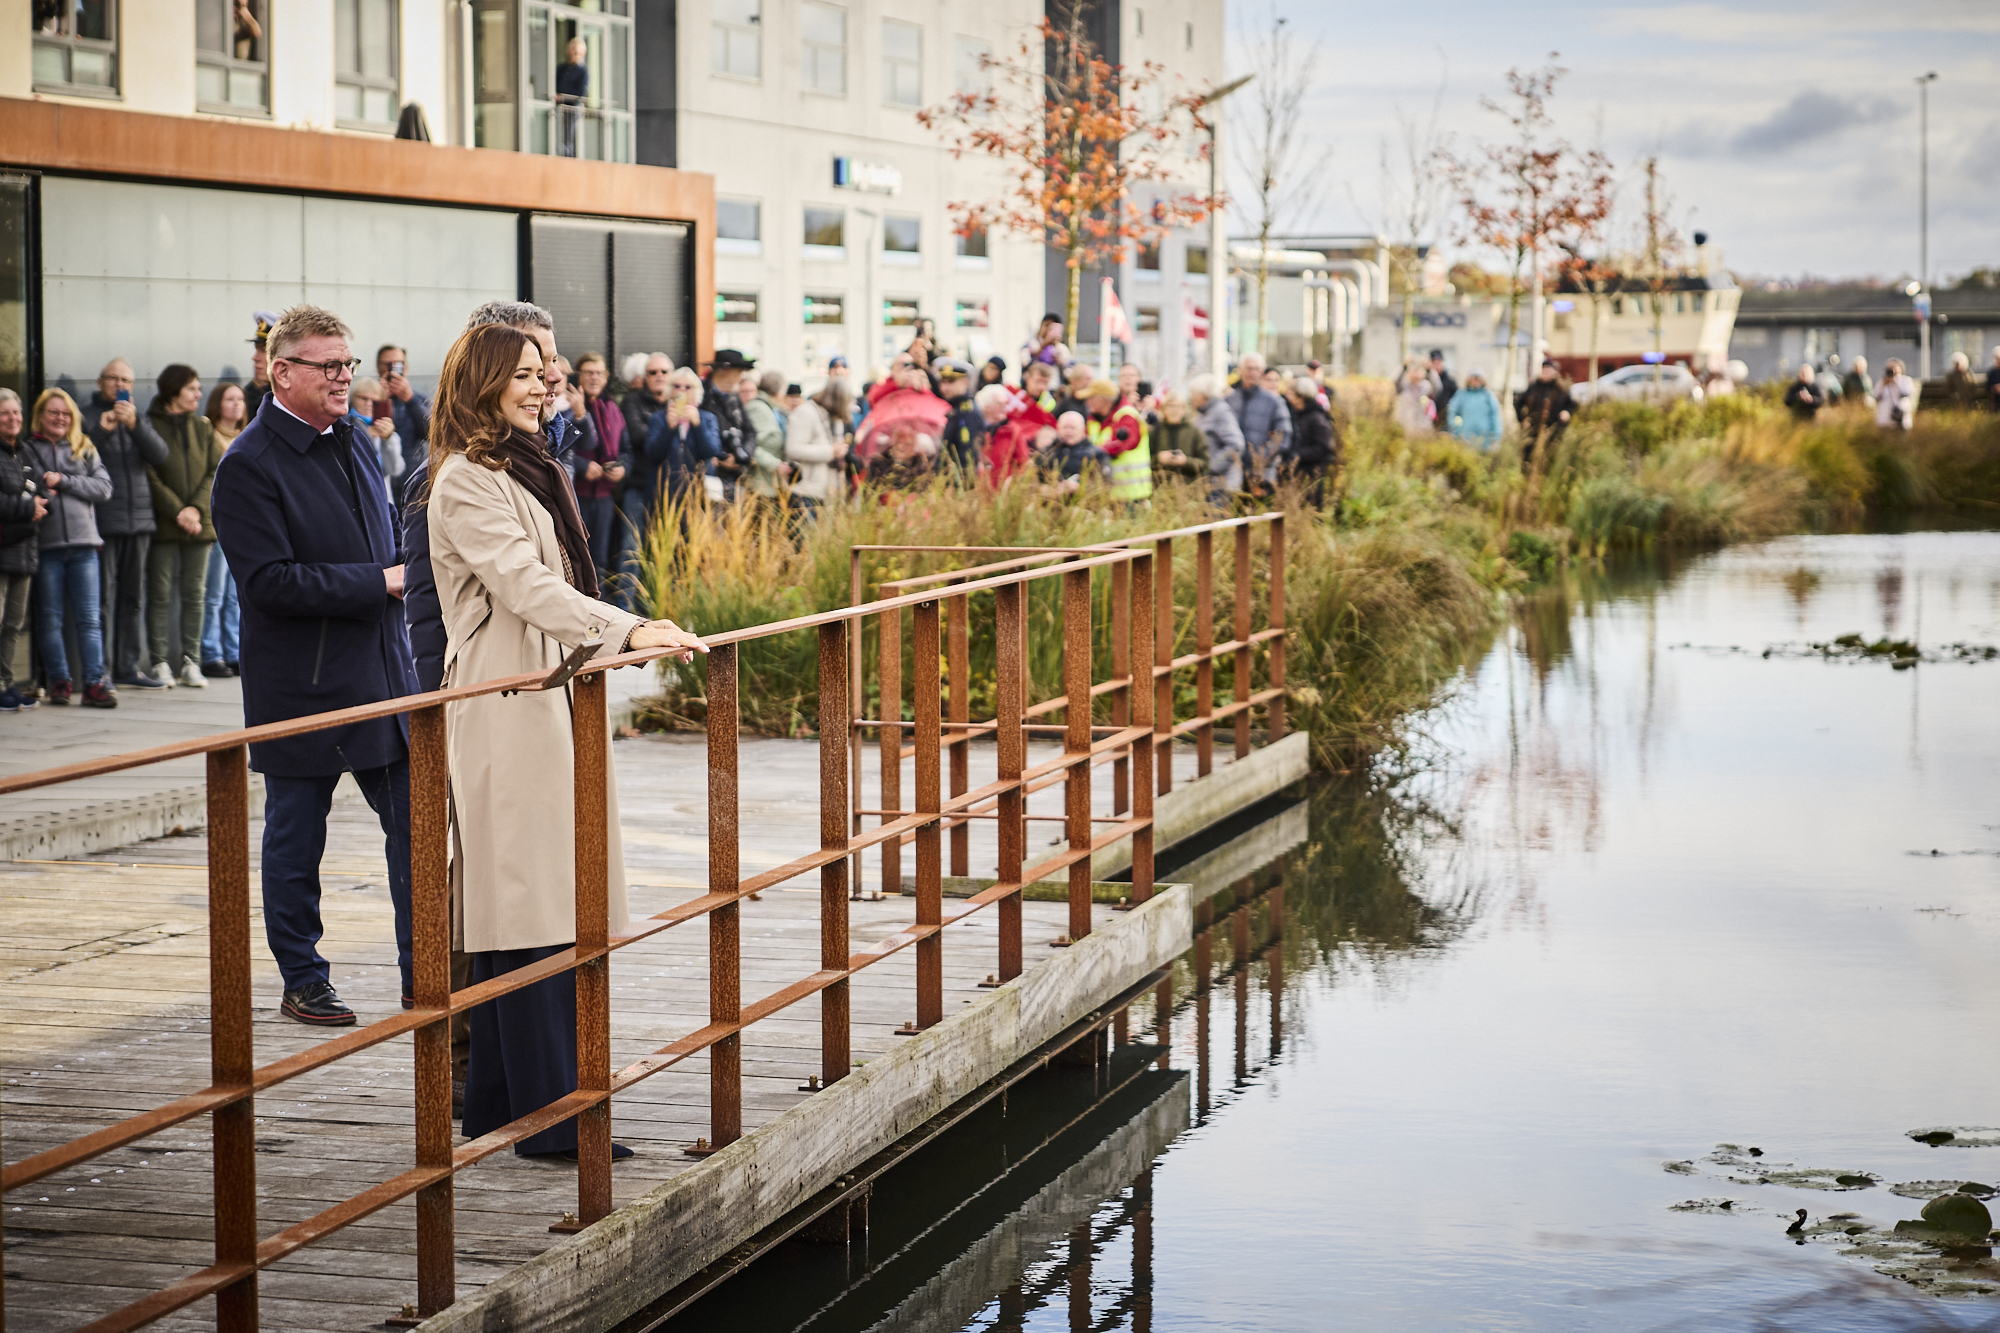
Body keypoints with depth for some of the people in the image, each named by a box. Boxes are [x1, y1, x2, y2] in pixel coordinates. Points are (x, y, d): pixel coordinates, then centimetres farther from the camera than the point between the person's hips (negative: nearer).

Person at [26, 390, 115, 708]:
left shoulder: (84, 450, 13)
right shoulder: (27, 450, 7)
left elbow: (104, 487, 3)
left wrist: (63, 481, -7)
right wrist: (39, 495, -15)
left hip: (83, 543, 1)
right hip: (46, 545, -1)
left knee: (89, 619, -2)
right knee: (49, 618, 2)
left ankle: (95, 683, -4)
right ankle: (59, 681, 10)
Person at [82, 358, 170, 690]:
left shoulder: (140, 421, 19)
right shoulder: (87, 417, 4)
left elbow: (159, 455, 1)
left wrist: (134, 424, -13)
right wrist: (101, 430, -22)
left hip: (139, 520, 5)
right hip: (102, 521, -5)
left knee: (133, 596, 8)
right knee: (103, 596, -9)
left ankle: (128, 666, 14)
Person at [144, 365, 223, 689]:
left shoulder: (203, 428, 13)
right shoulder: (151, 427, -3)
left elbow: (215, 472, 6)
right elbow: (150, 477, -8)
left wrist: (197, 508, -8)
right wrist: (177, 511, -14)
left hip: (199, 524, 4)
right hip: (163, 525, -4)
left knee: (195, 595, 4)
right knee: (160, 595, -2)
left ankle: (191, 663, 7)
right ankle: (160, 663, 1)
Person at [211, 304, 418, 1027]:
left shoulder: (353, 444, 12)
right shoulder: (250, 465, -12)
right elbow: (268, 582, -20)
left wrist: (412, 564, 6)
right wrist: (381, 582, -19)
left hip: (383, 675, 7)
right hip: (303, 689, -6)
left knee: (415, 826, 4)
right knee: (295, 844, 6)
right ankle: (303, 982, 18)